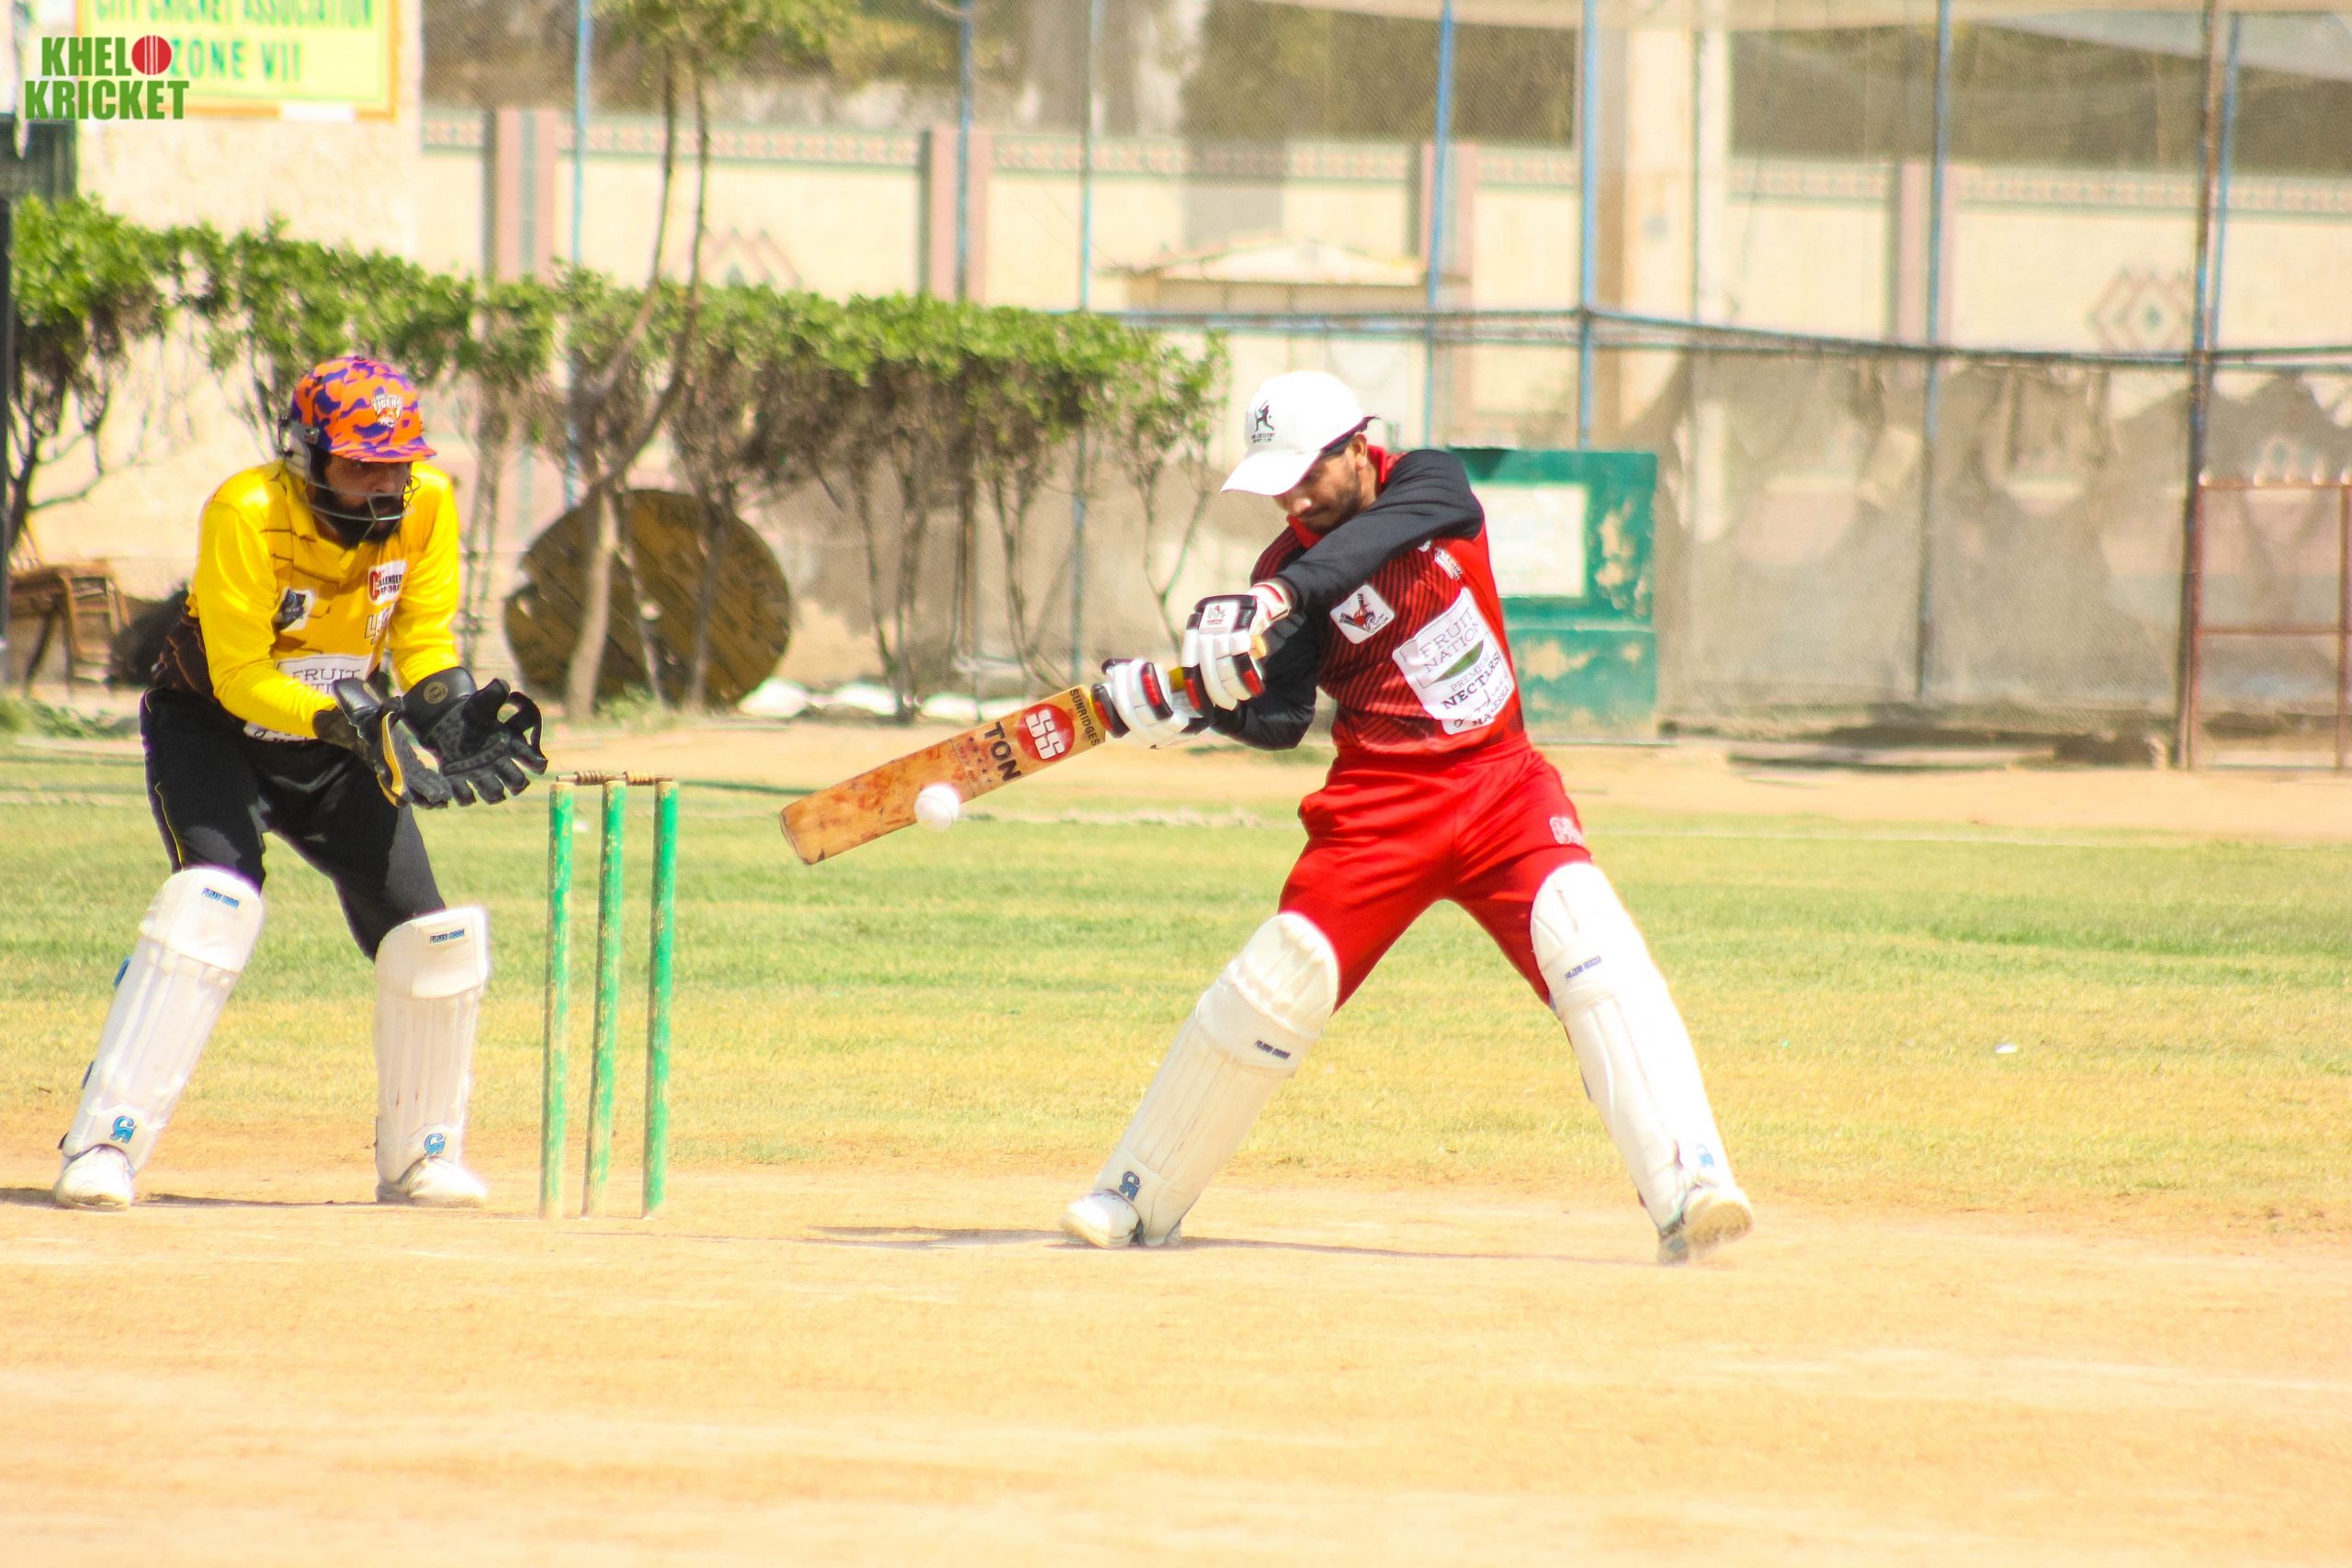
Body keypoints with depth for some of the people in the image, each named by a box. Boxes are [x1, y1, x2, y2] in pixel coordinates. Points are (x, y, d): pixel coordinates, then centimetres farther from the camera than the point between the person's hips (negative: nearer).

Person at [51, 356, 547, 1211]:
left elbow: (425, 640, -4)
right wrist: (357, 722, -40)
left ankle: (420, 1155, 18)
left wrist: (451, 709, -26)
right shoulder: (247, 515, -27)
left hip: (335, 741, 5)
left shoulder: (428, 505, -12)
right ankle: (103, 1142, -28)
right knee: (213, 901, -28)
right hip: (212, 728, -5)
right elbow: (240, 678, -27)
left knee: (429, 938, -3)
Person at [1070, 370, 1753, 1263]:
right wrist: (1187, 701, -32)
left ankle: (1686, 1187, -27)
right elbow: (1277, 721, -12)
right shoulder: (1287, 571, -2)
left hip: (1504, 788, 0)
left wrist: (1280, 598, -41)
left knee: (1594, 956, -20)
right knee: (1279, 982, -5)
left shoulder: (1431, 486, -2)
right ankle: (1138, 1198, 12)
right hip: (1381, 809, 0)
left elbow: (1378, 535, -26)